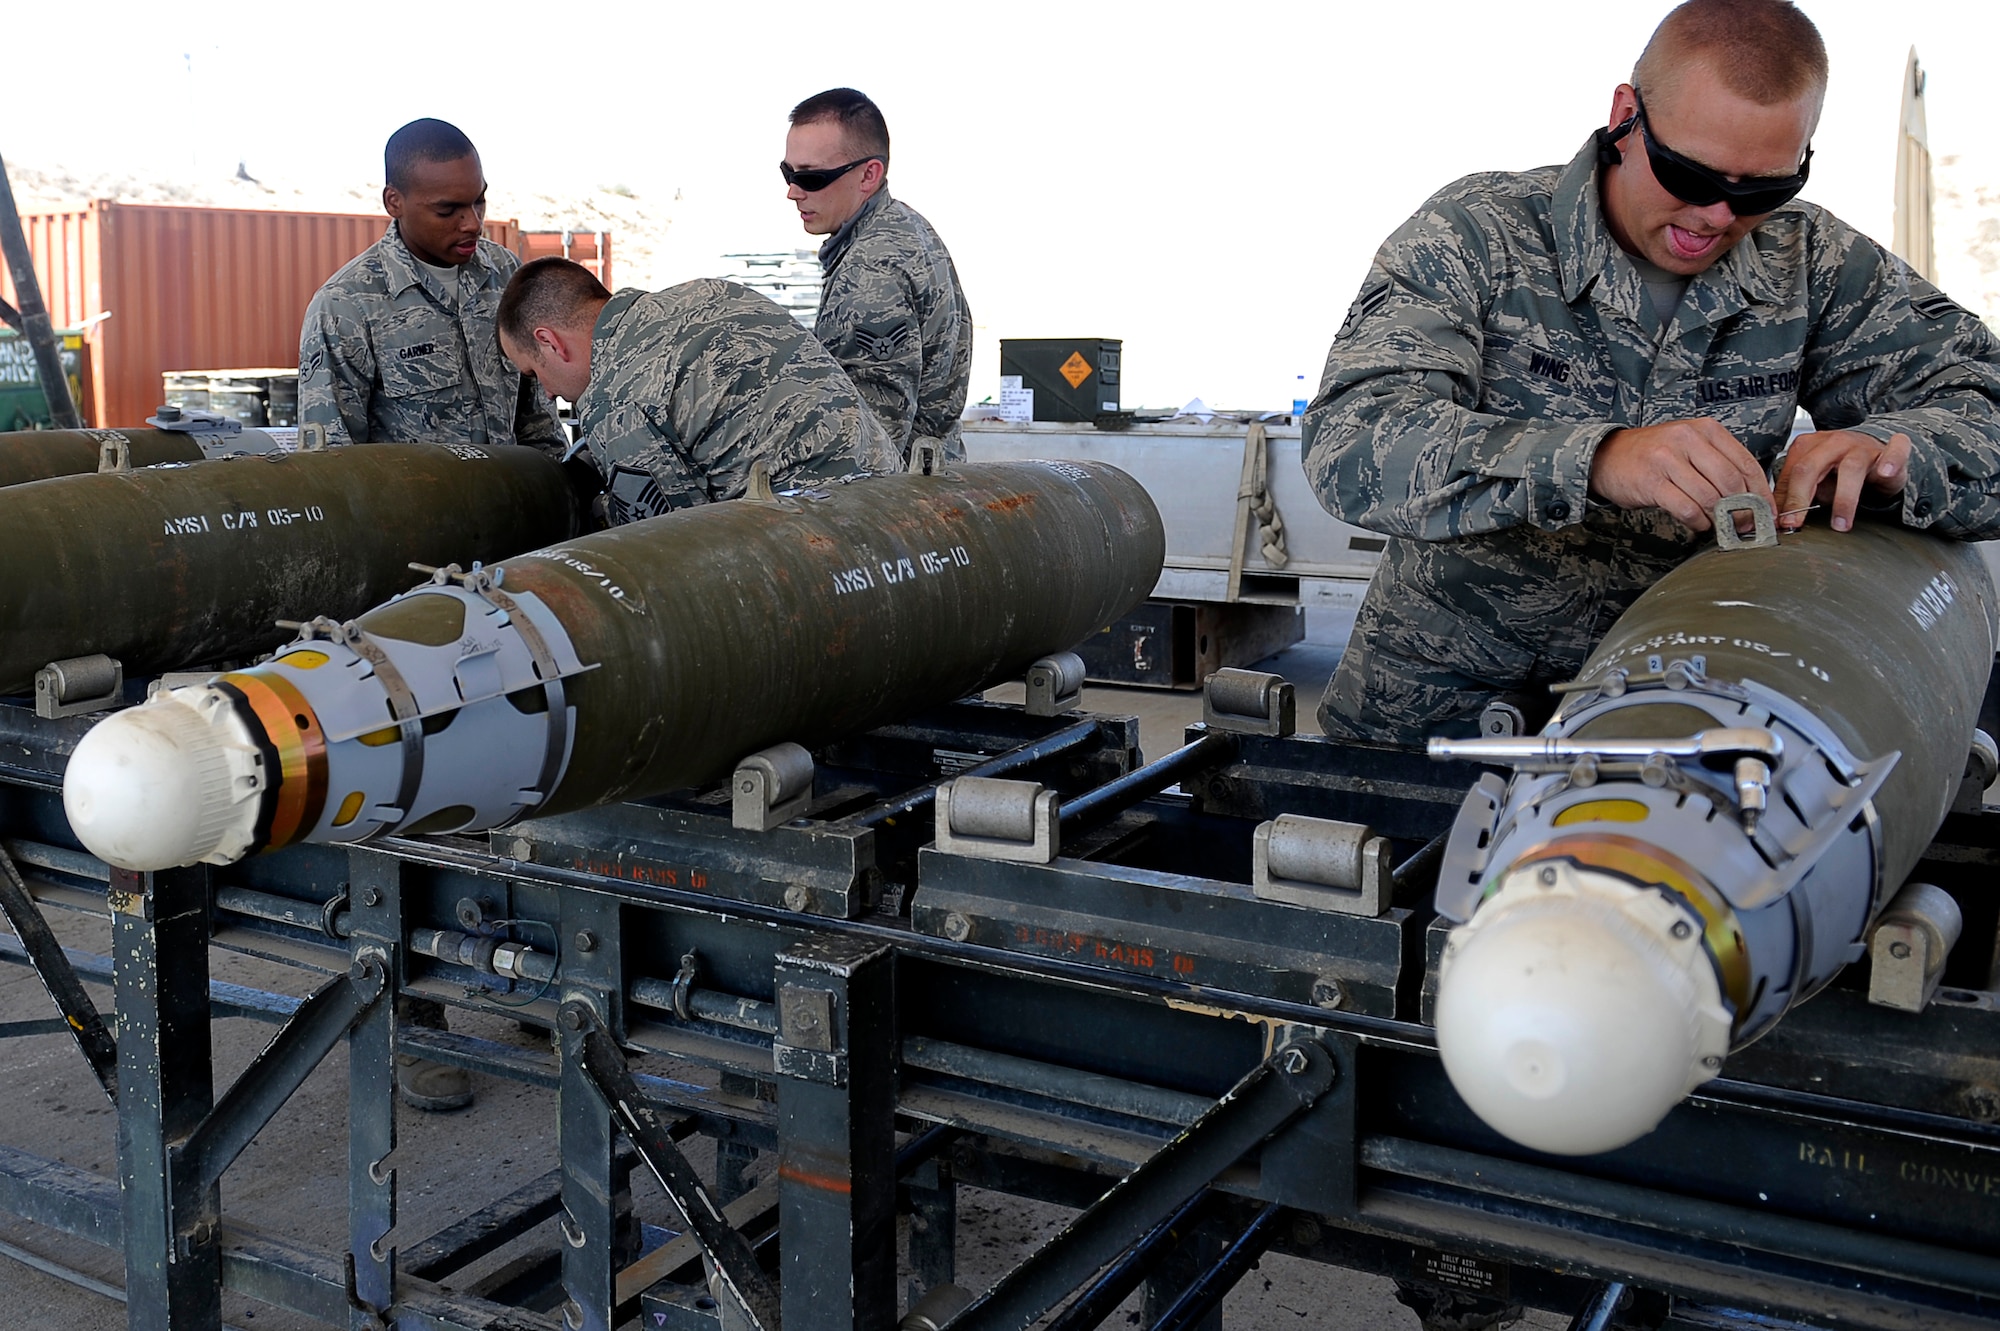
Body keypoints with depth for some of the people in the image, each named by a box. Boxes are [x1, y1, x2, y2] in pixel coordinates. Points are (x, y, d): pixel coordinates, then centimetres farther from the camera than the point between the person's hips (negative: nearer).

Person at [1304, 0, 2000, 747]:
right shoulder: (1475, 236, -12)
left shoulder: (1817, 267, -2)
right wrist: (1594, 459, -42)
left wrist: (1885, 455, -29)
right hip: (1439, 704, -4)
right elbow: (1350, 444, -26)